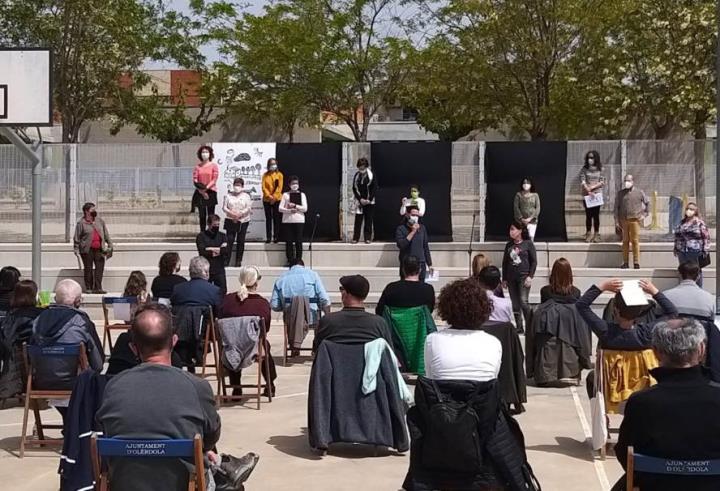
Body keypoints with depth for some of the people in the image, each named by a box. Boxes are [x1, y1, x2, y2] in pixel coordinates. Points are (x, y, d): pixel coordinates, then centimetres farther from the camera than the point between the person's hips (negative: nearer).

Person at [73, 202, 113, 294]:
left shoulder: (99, 221, 13)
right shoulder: (81, 223, -1)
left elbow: (106, 234, 18)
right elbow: (77, 238, 0)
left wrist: (110, 244, 14)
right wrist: (76, 249, -4)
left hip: (99, 249, 4)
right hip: (87, 250, -4)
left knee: (100, 268, -2)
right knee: (88, 269, 1)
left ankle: (98, 288, 1)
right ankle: (88, 288, 9)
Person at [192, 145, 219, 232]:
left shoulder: (214, 166, 1)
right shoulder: (198, 166, 7)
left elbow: (214, 180, -6)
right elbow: (195, 180, 0)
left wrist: (206, 188, -18)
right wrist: (202, 191, -12)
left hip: (211, 192, -2)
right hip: (200, 193, 2)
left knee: (211, 215, -1)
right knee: (202, 215, 7)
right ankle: (202, 233, 11)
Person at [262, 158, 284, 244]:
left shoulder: (279, 174, 3)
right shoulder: (265, 175, 6)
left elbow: (279, 187, -4)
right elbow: (264, 187, -2)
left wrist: (274, 197, -13)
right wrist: (269, 196, -15)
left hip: (277, 199, -1)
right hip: (267, 200, 1)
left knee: (276, 218, 0)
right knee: (268, 219, 2)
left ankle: (276, 237, 3)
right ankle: (268, 237, 3)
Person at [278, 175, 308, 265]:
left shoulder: (302, 195, 9)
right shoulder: (285, 195, 8)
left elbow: (305, 208, -1)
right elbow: (280, 208, 0)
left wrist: (295, 206, -12)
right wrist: (289, 210, -15)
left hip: (299, 220, 0)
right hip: (287, 221, 0)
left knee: (298, 241, -3)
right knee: (289, 241, -2)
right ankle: (290, 260, 4)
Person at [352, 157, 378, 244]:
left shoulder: (371, 175, -5)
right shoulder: (356, 176, 3)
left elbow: (375, 188, -5)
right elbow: (354, 189, 5)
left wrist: (369, 199, -13)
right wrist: (360, 199, -7)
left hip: (369, 201, -2)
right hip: (359, 201, 2)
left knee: (368, 220, 1)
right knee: (358, 220, 0)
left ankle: (368, 238, 6)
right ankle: (356, 238, 3)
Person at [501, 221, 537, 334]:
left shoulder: (528, 244, -1)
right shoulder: (509, 245, 11)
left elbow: (534, 261, -3)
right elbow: (505, 262, 15)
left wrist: (530, 276, -11)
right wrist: (504, 279, 13)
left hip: (523, 276, -5)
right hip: (511, 278, 5)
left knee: (523, 302, -14)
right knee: (515, 304, 5)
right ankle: (519, 327, 13)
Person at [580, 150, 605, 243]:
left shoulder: (600, 169, 3)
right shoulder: (584, 169, 1)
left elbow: (602, 182, -2)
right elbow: (582, 181, -7)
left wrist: (592, 187, -14)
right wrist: (589, 191, -17)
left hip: (597, 194, 0)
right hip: (587, 195, 0)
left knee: (596, 215, 1)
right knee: (588, 215, 1)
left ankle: (596, 234, 6)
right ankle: (588, 234, 5)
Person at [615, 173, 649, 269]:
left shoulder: (639, 192, 6)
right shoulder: (620, 193, 10)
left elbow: (647, 203, 15)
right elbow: (616, 207, 9)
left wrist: (644, 214, 6)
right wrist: (616, 221, 2)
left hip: (635, 220, -2)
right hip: (623, 220, 2)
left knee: (635, 241, -5)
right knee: (625, 241, 3)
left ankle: (636, 262, -2)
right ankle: (625, 262, 6)